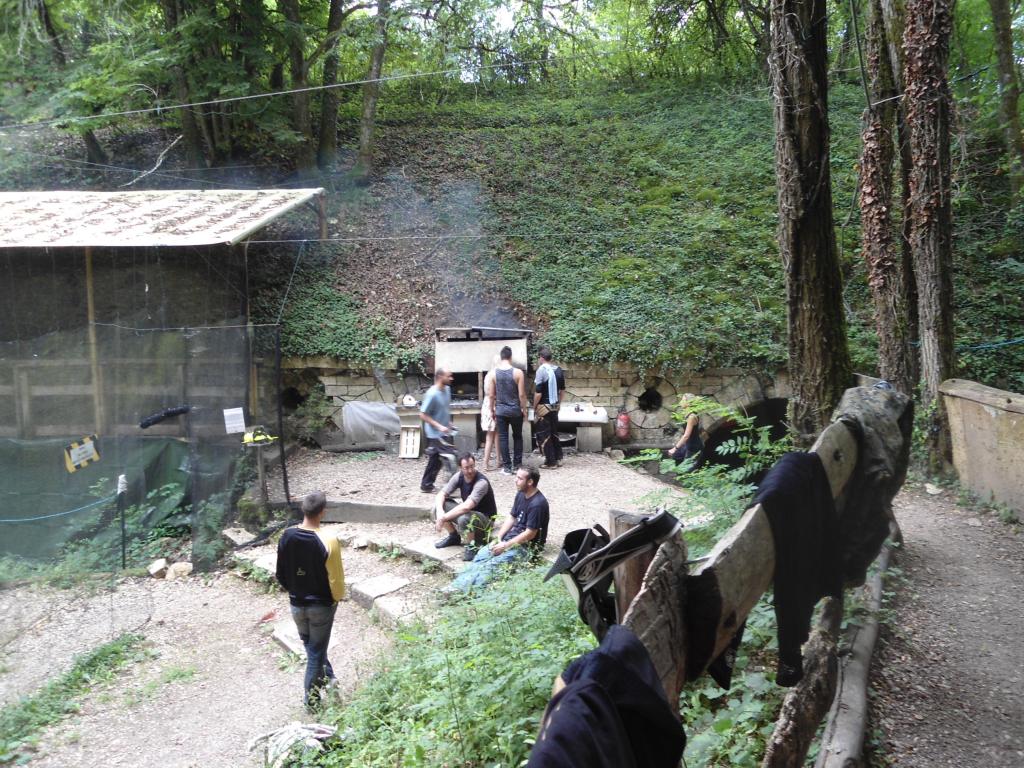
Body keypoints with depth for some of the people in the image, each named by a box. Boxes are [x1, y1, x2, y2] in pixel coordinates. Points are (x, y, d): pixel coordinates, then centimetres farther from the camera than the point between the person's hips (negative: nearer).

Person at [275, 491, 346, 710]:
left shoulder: (287, 536, -11)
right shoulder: (328, 541, -25)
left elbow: (281, 574, 0)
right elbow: (336, 578, -19)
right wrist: (336, 598, 2)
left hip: (296, 604, 4)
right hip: (321, 605, -4)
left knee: (311, 645, 26)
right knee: (316, 651, 12)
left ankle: (326, 678, 44)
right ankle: (311, 697, 25)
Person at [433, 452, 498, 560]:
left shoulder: (481, 482, -29)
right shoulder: (459, 476, -8)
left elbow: (466, 507, -38)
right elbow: (441, 494, -8)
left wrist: (444, 518, -33)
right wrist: (440, 512, -28)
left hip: (485, 518, -7)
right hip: (468, 512, 7)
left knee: (464, 518, -39)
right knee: (438, 505, -9)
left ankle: (473, 545, -10)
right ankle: (453, 536, 11)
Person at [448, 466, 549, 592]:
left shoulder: (537, 504, -22)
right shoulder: (521, 494, 7)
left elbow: (530, 533, -21)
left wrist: (505, 546, -17)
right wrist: (498, 538, -1)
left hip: (528, 545, -9)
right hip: (512, 538, 9)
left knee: (494, 563, -29)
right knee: (482, 554, -13)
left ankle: (466, 589, -44)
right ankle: (458, 584, -29)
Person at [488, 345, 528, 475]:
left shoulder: (494, 373, -5)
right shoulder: (517, 372, -11)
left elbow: (491, 395, -1)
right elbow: (522, 394, -9)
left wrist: (492, 409, 11)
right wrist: (524, 409, 3)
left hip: (500, 410, 1)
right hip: (515, 410, -1)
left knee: (502, 437, 6)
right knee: (517, 437, 14)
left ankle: (507, 467, 5)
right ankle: (516, 465, 16)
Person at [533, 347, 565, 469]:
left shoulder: (541, 370, -16)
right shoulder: (558, 370, 5)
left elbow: (538, 393, -18)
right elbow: (562, 390, 12)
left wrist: (534, 408, -8)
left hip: (543, 407, -7)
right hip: (555, 406, 7)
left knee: (543, 435, 1)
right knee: (554, 432, 18)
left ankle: (550, 462, 4)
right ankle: (558, 459, 23)